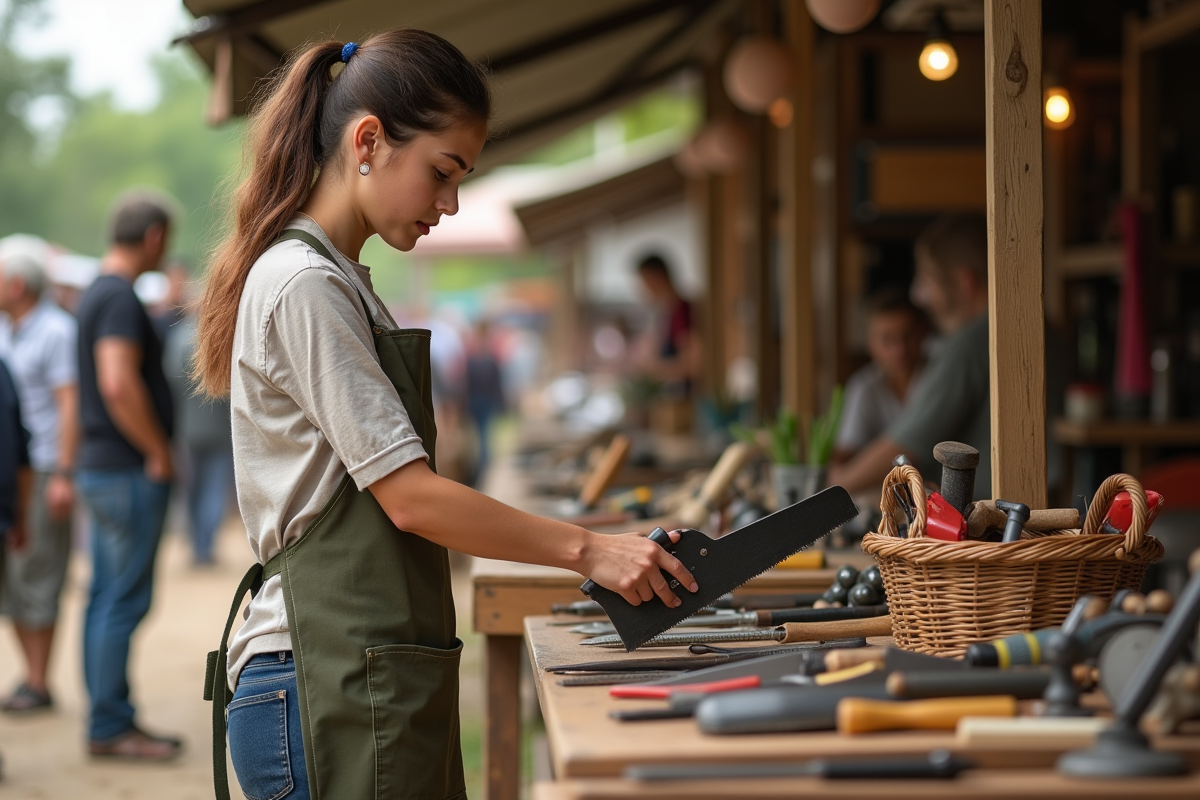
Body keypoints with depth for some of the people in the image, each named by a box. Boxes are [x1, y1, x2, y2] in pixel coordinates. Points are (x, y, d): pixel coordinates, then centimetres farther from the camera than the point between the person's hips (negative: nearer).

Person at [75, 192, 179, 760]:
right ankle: (110, 727, -1)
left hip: (102, 464, 10)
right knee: (124, 601, -5)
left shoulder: (97, 292, 16)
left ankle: (109, 721, 18)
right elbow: (119, 385, -26)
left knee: (106, 599, 12)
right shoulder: (120, 298, -16)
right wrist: (158, 452, -17)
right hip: (128, 471, -10)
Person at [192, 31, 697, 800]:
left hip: (368, 685, 9)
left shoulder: (339, 282, 18)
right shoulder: (305, 286, -12)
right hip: (334, 690, -9)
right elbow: (410, 496, -17)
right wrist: (587, 549, -12)